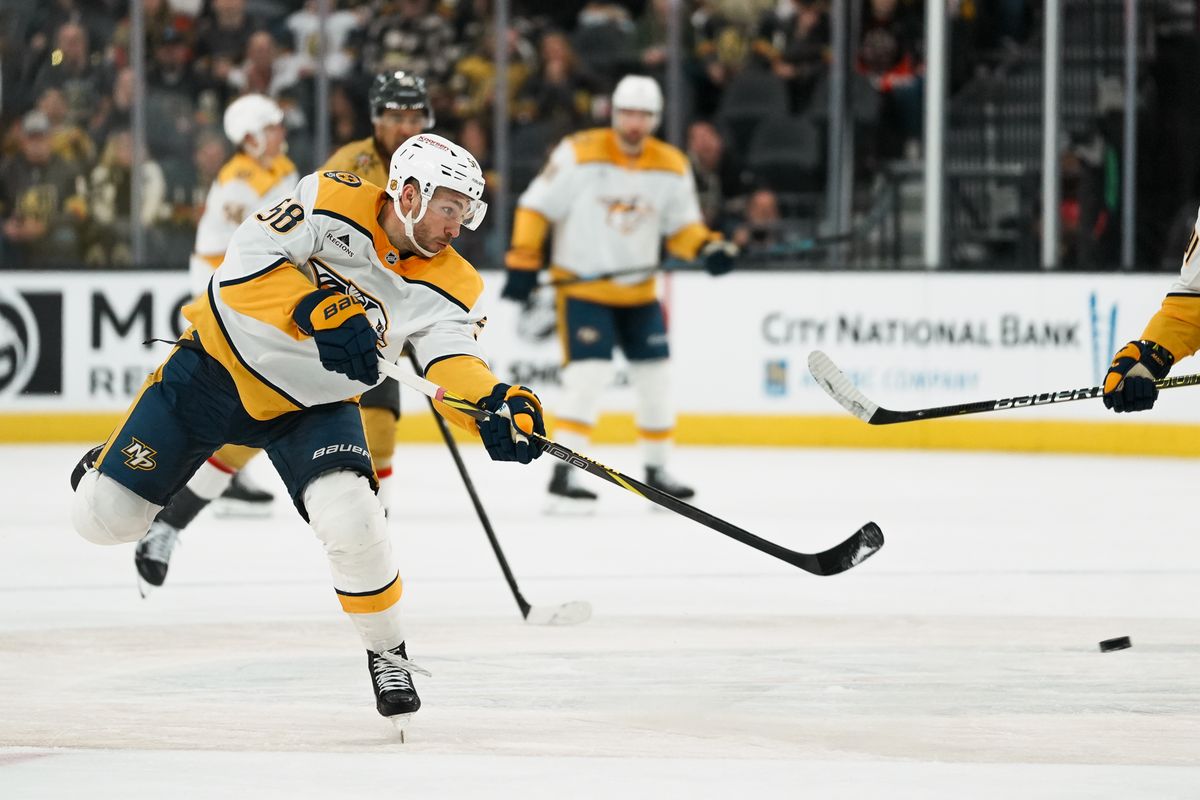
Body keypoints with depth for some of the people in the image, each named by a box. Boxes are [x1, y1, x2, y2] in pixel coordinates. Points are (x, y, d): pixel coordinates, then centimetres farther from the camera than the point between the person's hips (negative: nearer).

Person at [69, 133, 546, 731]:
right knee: (106, 519, -1)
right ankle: (107, 471, 38)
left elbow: (453, 363, -27)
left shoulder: (450, 286, -12)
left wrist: (496, 404, -48)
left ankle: (387, 653, -2)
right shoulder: (335, 202, -22)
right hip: (217, 367, -2)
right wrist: (316, 311, -44)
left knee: (351, 519, -26)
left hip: (311, 408, 2)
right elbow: (244, 263, -29)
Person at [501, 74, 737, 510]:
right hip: (581, 287, -5)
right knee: (588, 374, -18)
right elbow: (536, 206, -10)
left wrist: (708, 247, -13)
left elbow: (681, 225, 7)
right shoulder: (580, 153, -13)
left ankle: (656, 470, 24)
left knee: (655, 377, 8)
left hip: (638, 293, 5)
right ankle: (563, 475, -15)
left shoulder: (671, 167, 0)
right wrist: (523, 261, -16)